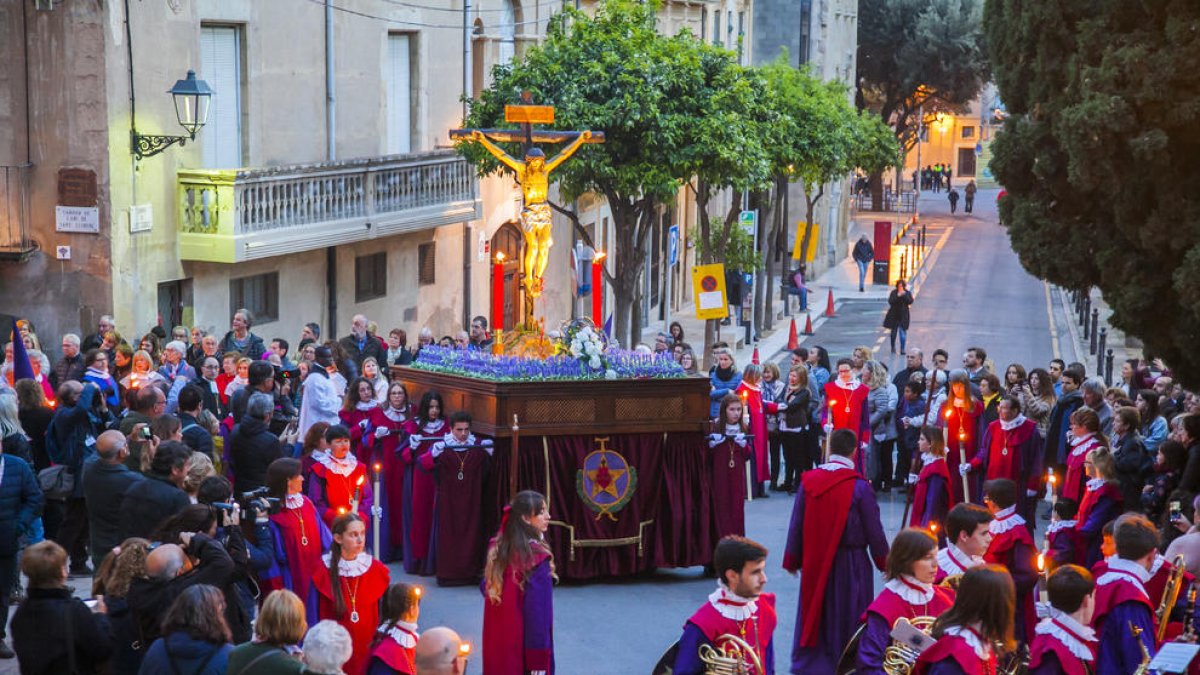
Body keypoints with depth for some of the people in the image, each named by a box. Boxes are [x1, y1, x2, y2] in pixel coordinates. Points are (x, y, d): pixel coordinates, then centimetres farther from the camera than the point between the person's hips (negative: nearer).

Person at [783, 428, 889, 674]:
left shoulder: (809, 480, -5)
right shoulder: (859, 486, -15)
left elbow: (797, 524, 2)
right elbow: (874, 530, -8)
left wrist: (792, 559, 13)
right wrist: (884, 561, 7)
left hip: (815, 561, 3)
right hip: (850, 562, -3)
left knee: (815, 612, 15)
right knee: (847, 615, 9)